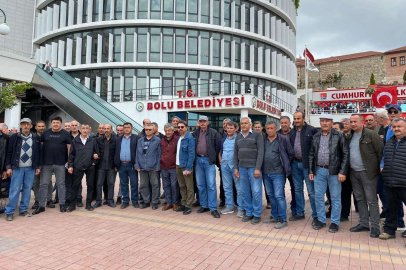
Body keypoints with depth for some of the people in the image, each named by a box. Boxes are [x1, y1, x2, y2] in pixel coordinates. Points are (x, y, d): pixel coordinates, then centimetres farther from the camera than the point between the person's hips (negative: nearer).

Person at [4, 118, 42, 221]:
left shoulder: (36, 138, 5)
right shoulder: (14, 137, 1)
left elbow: (40, 153, 8)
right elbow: (9, 153, 2)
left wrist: (38, 166, 4)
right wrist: (8, 167, -3)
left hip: (31, 168, 2)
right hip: (17, 167, -2)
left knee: (27, 189, 7)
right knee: (14, 190, -2)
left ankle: (23, 210, 18)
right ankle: (9, 212, 8)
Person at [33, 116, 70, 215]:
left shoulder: (65, 134, 2)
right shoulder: (45, 133, 7)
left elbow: (69, 147, 1)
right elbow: (40, 146, 9)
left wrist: (68, 161, -5)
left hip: (60, 164, -2)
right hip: (46, 163, 2)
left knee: (61, 184, 7)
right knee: (43, 184, 5)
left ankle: (62, 204, 16)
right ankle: (41, 205, 15)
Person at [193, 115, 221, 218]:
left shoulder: (213, 133, -3)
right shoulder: (195, 133, 9)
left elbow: (218, 146, -3)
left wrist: (214, 158, -1)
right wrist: (195, 158, 7)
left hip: (209, 160, -4)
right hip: (198, 160, 5)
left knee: (211, 185, -5)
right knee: (200, 185, 10)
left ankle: (213, 208, 3)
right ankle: (204, 205, 23)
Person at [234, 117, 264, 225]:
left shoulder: (257, 135, -2)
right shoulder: (238, 136, 14)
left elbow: (260, 152, -8)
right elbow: (235, 153, 15)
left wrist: (258, 168, -14)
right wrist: (235, 168, 8)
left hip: (254, 167, -5)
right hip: (242, 168, 5)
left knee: (256, 191, -2)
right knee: (245, 192, 9)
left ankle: (257, 214, 12)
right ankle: (249, 213, 22)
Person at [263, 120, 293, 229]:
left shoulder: (283, 140, -6)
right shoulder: (263, 140, 5)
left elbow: (291, 154, 0)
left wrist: (285, 165, 3)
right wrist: (262, 167, 7)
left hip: (278, 173, -5)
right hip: (266, 172, 5)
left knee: (279, 196, -6)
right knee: (271, 195, 15)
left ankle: (282, 219, 6)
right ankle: (274, 216, 28)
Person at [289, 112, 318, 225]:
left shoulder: (311, 130, -7)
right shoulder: (292, 132, 10)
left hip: (307, 164, -6)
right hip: (295, 163, 6)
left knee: (311, 191, 1)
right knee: (298, 189, 14)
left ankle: (316, 215, 13)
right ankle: (300, 213, 27)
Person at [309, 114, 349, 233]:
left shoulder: (339, 135, -3)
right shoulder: (316, 136, 10)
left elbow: (345, 154, -6)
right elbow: (311, 154, 12)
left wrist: (342, 172, -11)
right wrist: (311, 171, 7)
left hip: (334, 171, -4)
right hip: (319, 170, 4)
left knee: (335, 197, 5)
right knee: (318, 196, 8)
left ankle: (335, 222, 19)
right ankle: (321, 220, 23)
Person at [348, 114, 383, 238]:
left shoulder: (371, 135, -10)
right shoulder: (350, 136, 10)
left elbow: (380, 152, -10)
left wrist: (379, 168, -10)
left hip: (367, 172, -6)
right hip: (354, 172, 7)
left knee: (371, 200, 0)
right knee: (360, 199, 14)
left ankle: (375, 226, 10)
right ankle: (364, 223, 25)